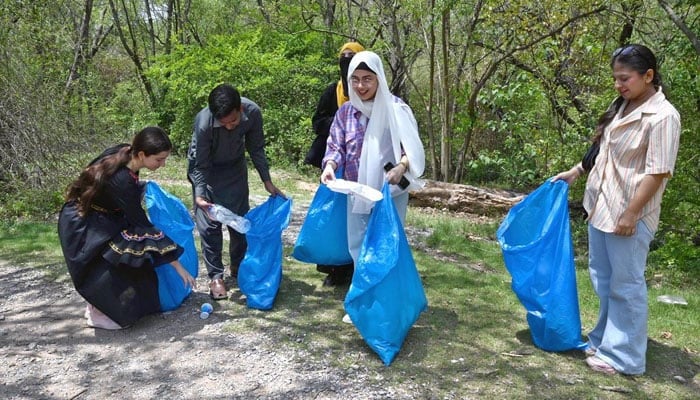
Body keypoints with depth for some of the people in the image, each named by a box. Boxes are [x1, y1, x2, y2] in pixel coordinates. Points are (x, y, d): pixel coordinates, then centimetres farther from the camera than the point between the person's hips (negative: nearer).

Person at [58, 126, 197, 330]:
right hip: (81, 226, -8)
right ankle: (99, 313, 5)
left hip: (100, 218, 8)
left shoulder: (124, 153, -13)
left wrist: (140, 188, 2)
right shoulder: (121, 180, -34)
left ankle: (98, 303, 16)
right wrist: (177, 265, -24)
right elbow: (143, 226, -28)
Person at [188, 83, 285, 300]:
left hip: (235, 168, 3)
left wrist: (267, 181, -8)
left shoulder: (253, 112, -28)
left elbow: (256, 148, -10)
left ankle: (239, 269, 25)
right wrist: (199, 195, -36)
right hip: (207, 170, -3)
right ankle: (215, 276, 6)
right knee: (209, 224, -6)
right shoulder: (204, 122, -36)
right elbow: (200, 165, -23)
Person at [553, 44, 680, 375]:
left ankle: (623, 356, 17)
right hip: (601, 206, 8)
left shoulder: (662, 116, -16)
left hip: (628, 214, -8)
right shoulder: (622, 106, 9)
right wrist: (575, 172, 21)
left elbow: (656, 173, -19)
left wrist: (630, 214, -19)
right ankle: (607, 339, 34)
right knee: (603, 280, 18)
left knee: (625, 285, 3)